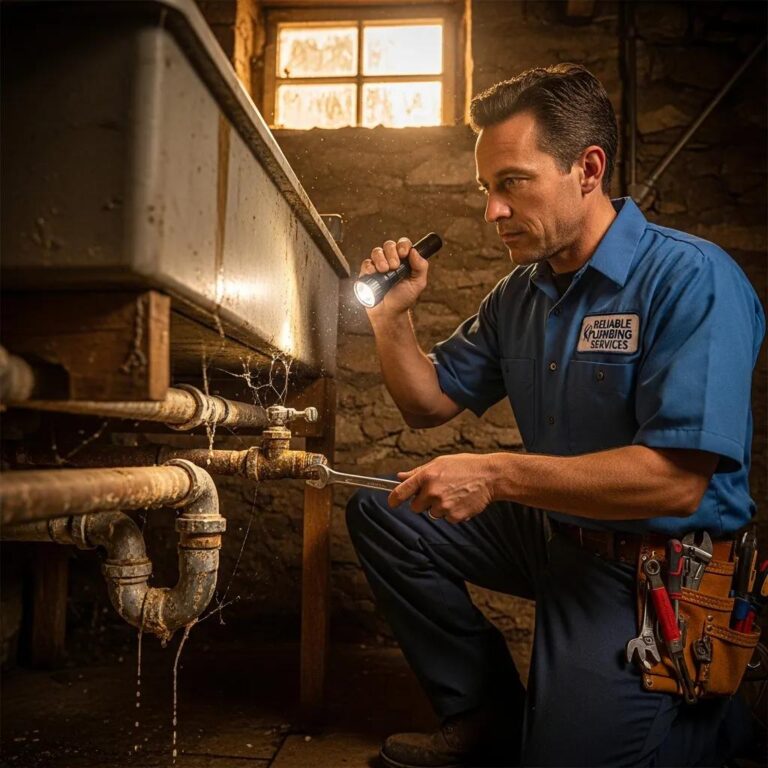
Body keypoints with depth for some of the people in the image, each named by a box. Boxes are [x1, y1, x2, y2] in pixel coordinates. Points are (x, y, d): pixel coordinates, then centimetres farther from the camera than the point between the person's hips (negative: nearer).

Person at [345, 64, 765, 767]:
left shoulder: (690, 279, -20)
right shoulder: (519, 294, 4)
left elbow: (678, 480, -29)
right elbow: (430, 405, 11)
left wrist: (497, 475, -29)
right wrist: (392, 316, -5)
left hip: (656, 570, -7)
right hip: (550, 530, 8)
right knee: (379, 513, 3)